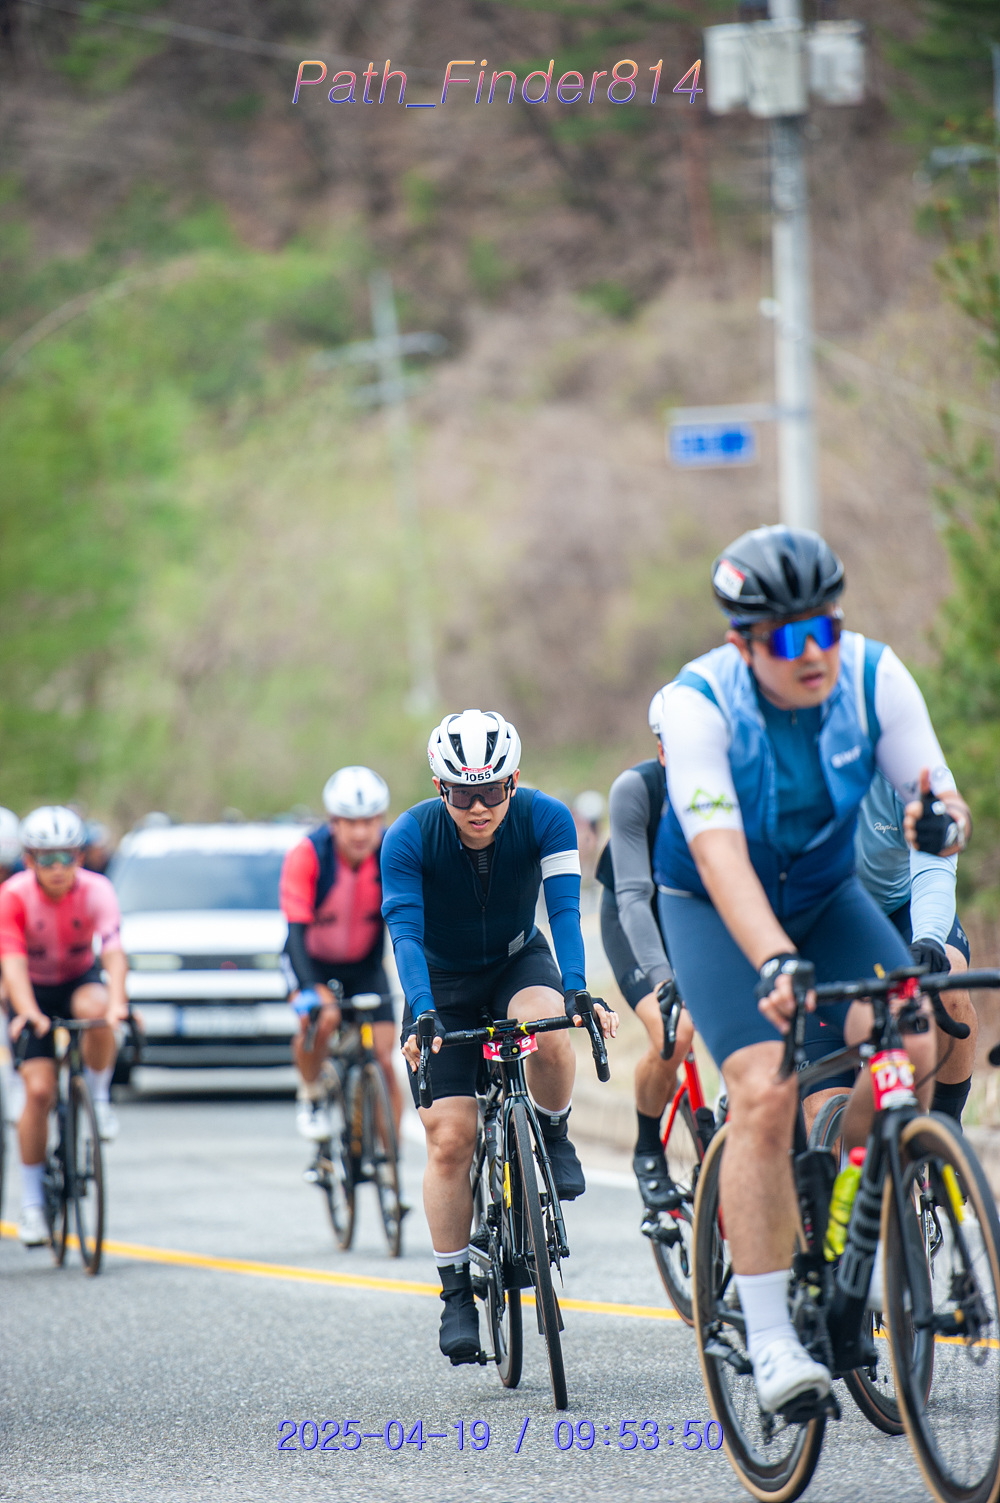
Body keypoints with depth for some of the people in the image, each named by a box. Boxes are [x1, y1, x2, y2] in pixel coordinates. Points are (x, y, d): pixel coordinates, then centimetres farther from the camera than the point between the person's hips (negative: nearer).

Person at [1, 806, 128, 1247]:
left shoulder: (96, 890, -21)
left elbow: (113, 950, -33)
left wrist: (116, 1002, -51)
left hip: (81, 980, 1)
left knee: (94, 1009, -36)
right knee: (39, 1090, -14)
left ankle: (99, 1097, -10)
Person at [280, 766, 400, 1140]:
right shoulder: (307, 855, -28)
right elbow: (296, 930, -33)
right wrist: (310, 990, -46)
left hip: (365, 965, 2)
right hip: (312, 959, -2)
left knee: (384, 1061, -10)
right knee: (317, 1019, -32)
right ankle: (311, 1096, -2)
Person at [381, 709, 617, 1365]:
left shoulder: (545, 819, -23)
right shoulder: (409, 838, -25)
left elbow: (565, 910, -29)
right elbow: (405, 933, -31)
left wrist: (578, 992, -45)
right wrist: (424, 1017, -46)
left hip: (519, 961, 0)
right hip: (444, 982, 0)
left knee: (545, 1029, -36)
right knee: (450, 1138, -11)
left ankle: (555, 1139, -6)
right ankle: (457, 1296, 0)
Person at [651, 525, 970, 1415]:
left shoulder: (873, 676, -18)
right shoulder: (699, 704, -28)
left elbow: (939, 796, -17)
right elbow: (720, 852, -38)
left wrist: (942, 822, -43)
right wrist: (773, 964, -53)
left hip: (828, 892, 4)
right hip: (716, 907, -4)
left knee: (911, 1047, -20)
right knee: (765, 1091, -22)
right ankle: (770, 1340, -17)